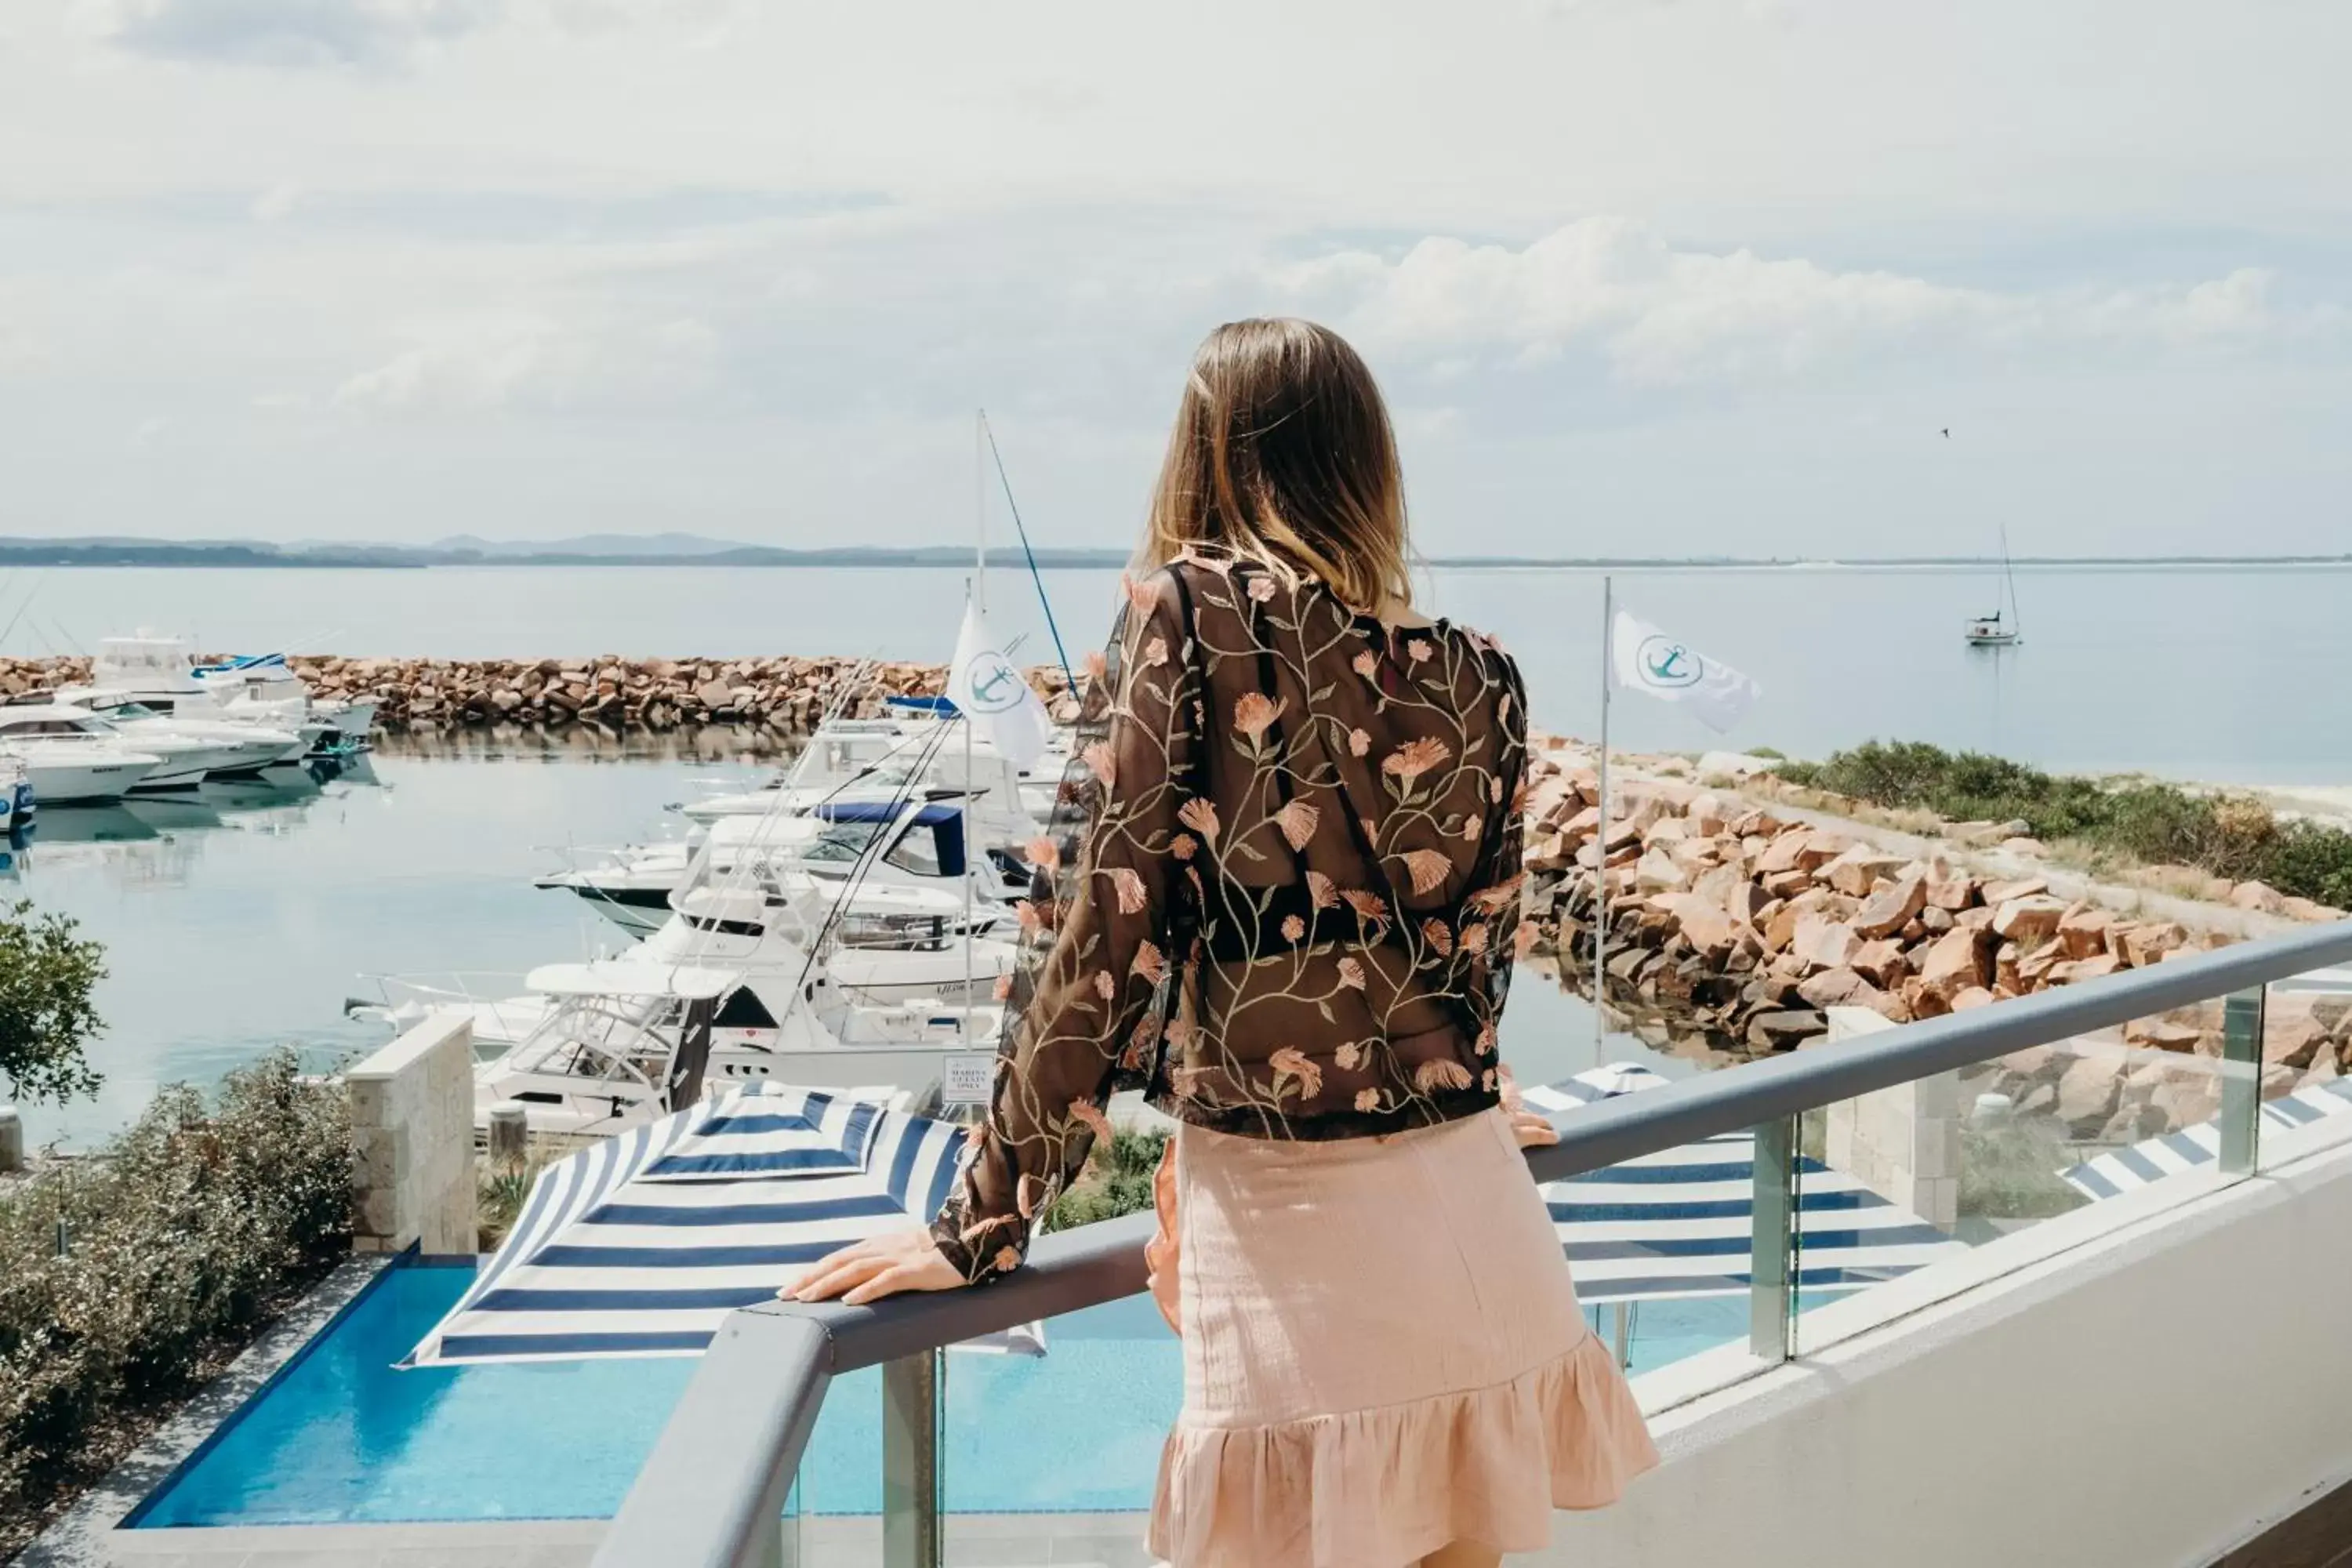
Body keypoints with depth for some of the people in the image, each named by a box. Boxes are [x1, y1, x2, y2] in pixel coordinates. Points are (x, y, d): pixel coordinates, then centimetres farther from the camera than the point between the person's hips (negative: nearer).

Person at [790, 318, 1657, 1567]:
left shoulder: (1188, 611, -8)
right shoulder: (1477, 679, 4)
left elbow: (1100, 931, -12)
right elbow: (1477, 960, 11)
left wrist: (980, 1226, -5)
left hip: (1288, 1236, -4)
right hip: (1475, 1225, 4)